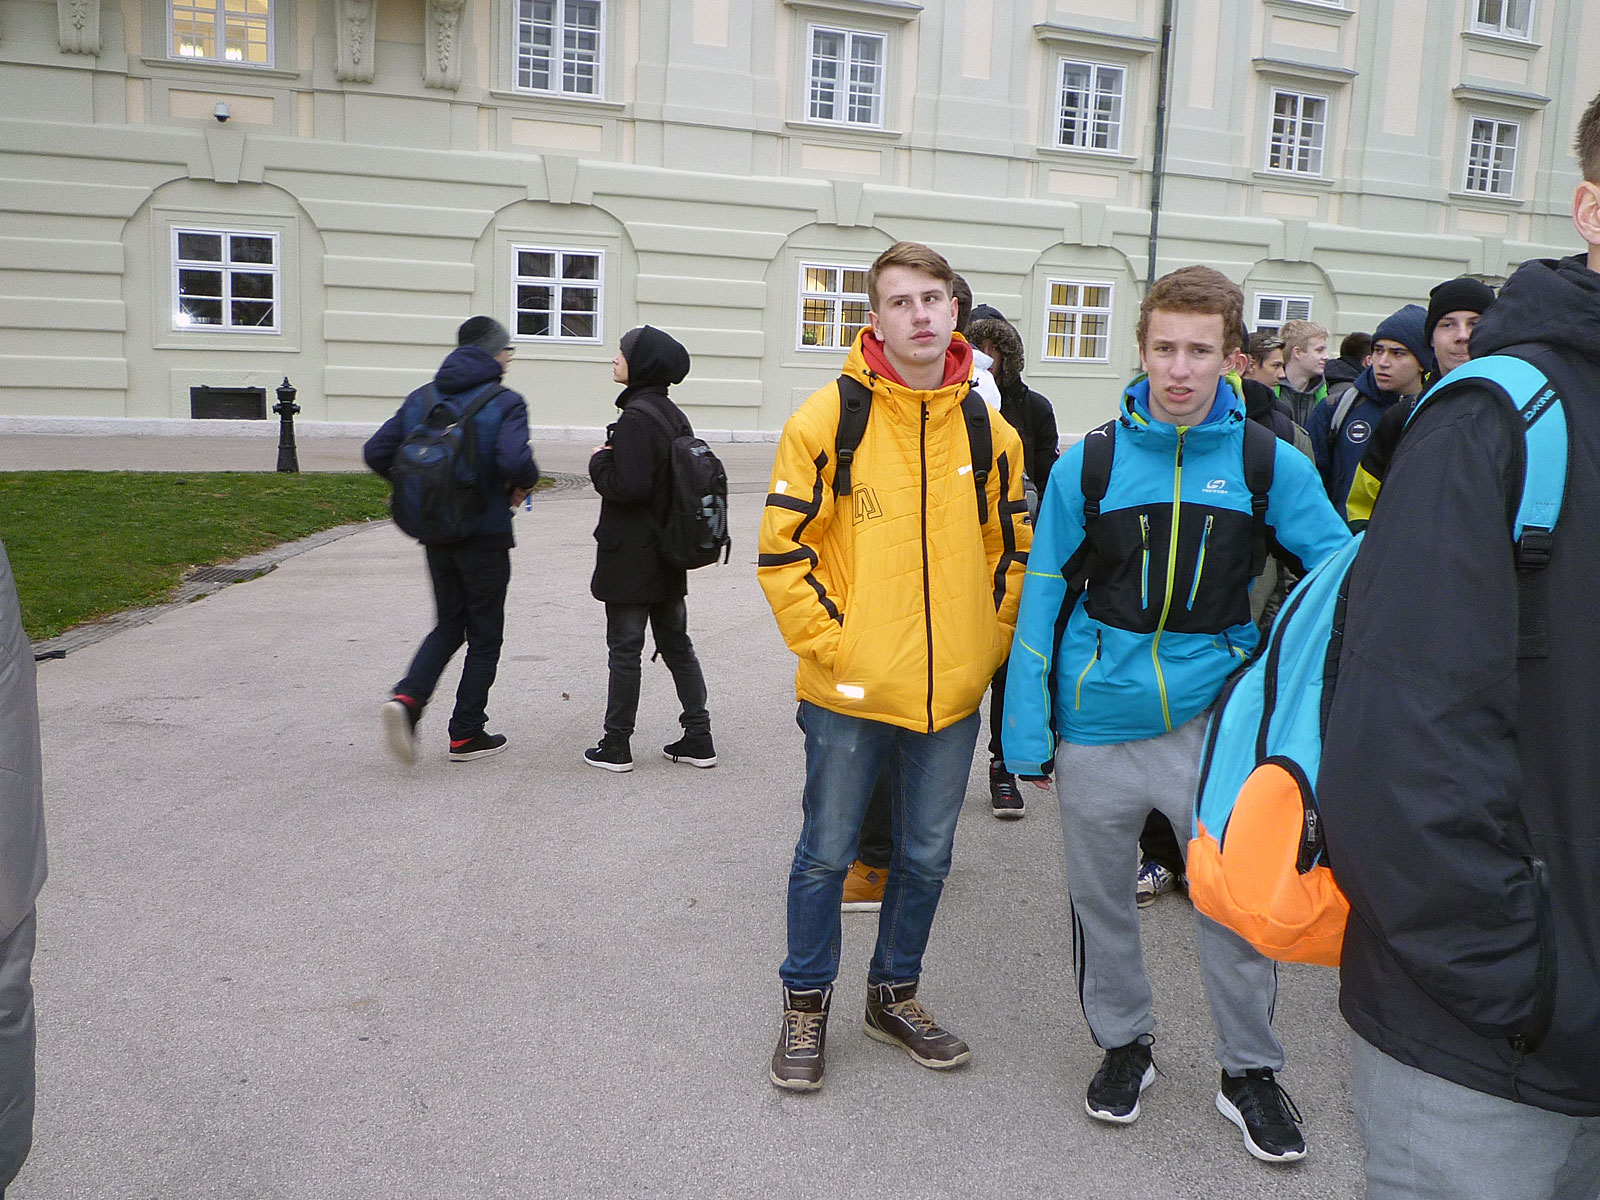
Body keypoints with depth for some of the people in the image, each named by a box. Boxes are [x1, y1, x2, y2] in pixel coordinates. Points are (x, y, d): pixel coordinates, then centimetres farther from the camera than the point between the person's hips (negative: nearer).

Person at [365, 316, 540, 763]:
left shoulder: (422, 398, 7)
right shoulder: (504, 402, -11)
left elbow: (376, 452, 3)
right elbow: (515, 460, -28)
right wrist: (524, 483, -6)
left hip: (436, 534, 5)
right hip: (485, 535, -5)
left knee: (449, 624, 19)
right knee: (484, 634, 9)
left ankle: (407, 697, -4)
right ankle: (466, 734, 14)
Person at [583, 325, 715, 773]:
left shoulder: (635, 417, -18)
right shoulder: (675, 416, 9)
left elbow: (628, 486, -24)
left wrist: (600, 461, -7)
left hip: (631, 557, -8)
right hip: (669, 555, 8)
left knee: (624, 649, 1)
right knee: (676, 643, 13)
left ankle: (616, 745, 11)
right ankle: (698, 739, 16)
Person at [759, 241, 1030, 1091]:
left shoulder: (988, 430, 4)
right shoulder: (827, 418, -8)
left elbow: (1011, 550, 13)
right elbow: (781, 550, -7)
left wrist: (988, 646, 5)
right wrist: (829, 645, -11)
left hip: (952, 693, 4)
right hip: (850, 693, -3)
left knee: (927, 856, 16)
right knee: (826, 855, 9)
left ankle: (895, 994, 36)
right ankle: (806, 1004, 29)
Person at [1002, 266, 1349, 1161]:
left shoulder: (1270, 464, -3)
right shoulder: (1090, 462, -2)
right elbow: (1044, 597, 1)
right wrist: (1028, 730, -2)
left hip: (1213, 719, -1)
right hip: (1098, 723, 1)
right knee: (1102, 899, 14)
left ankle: (1251, 1072, 28)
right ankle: (1124, 1042, 37)